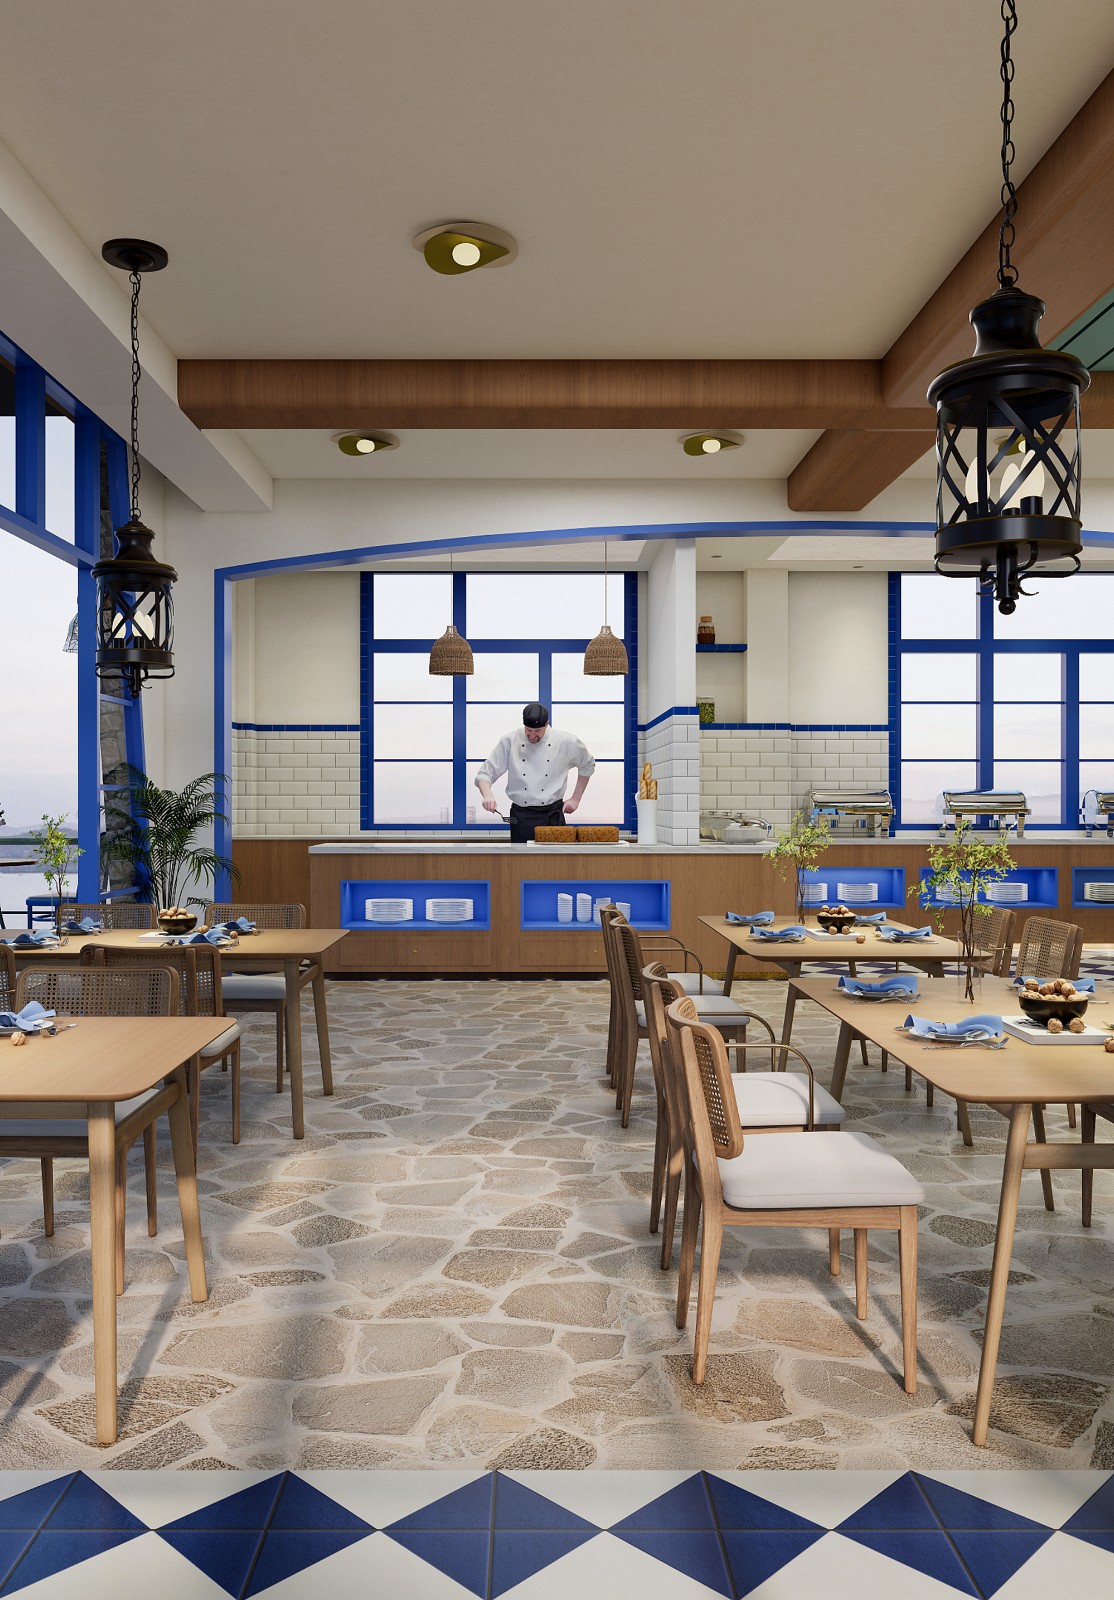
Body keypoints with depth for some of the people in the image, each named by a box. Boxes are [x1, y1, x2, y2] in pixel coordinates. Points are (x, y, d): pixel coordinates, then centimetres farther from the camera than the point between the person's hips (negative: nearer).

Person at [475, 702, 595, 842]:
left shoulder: (567, 742, -3)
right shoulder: (509, 742, -3)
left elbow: (587, 766, 14)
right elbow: (485, 773, 0)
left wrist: (576, 798, 9)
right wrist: (487, 796, -20)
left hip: (552, 815, 0)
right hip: (521, 817, 0)